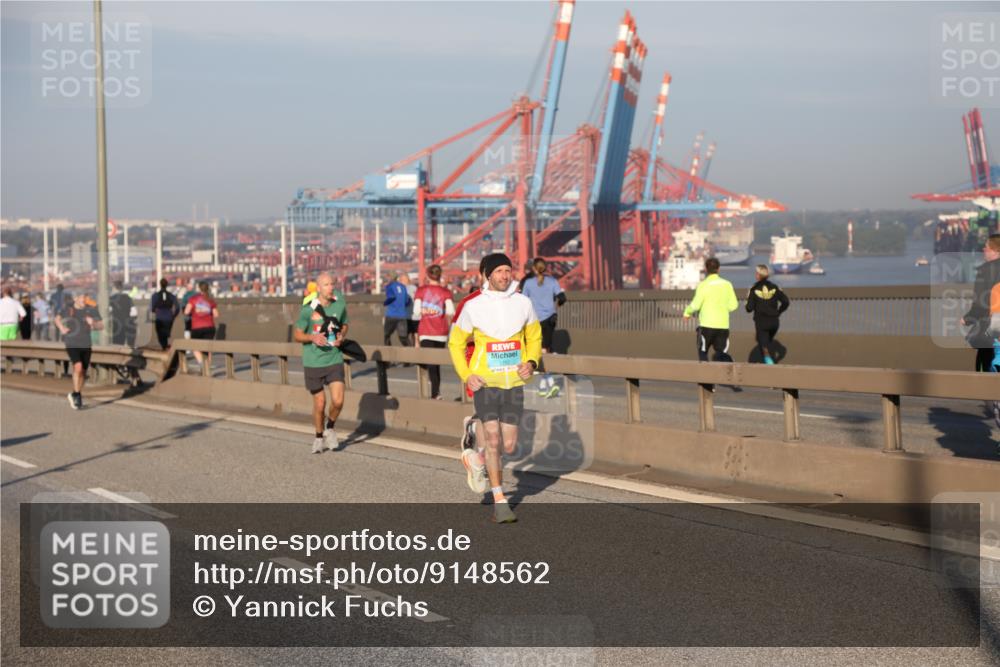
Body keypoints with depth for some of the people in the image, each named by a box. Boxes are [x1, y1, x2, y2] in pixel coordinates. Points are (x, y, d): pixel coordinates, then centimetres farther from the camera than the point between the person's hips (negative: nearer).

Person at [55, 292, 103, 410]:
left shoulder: (91, 310, -3)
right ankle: (76, 394, -7)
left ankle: (76, 394, 34)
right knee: (78, 367, -22)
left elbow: (101, 325, 0)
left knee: (83, 372, 11)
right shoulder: (68, 308, -2)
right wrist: (61, 328, -1)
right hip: (72, 344, -2)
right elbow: (58, 318, 17)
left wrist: (93, 324, -21)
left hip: (86, 345, 2)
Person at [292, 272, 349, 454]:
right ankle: (319, 437, 31)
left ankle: (330, 428, 21)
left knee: (338, 401, -11)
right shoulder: (308, 309, -12)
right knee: (319, 404, 6)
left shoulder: (340, 304, -3)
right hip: (313, 362, -2)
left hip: (334, 359, 2)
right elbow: (297, 335, -3)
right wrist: (312, 337, -22)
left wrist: (341, 336, -6)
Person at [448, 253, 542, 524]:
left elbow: (534, 338, 16)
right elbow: (456, 342, 7)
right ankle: (499, 501, -8)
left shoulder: (523, 303, 2)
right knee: (493, 439, -14)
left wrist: (531, 362, -3)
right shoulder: (474, 307, -4)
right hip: (485, 382, -3)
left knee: (509, 446, 3)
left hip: (514, 383, 3)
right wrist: (466, 375, -4)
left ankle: (488, 464, 38)